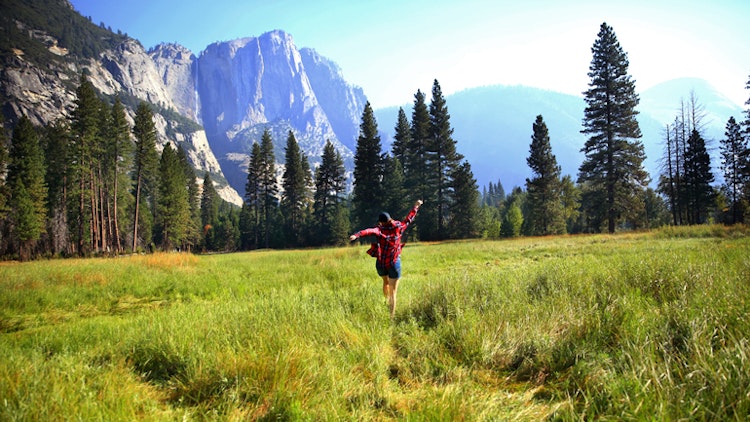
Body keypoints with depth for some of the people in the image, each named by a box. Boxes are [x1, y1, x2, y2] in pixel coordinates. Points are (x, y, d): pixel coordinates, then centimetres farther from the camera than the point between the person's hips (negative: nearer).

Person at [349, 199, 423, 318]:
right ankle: (391, 316, 1)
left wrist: (356, 235, -47)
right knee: (393, 292, 5)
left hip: (381, 263, 1)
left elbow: (369, 231, -33)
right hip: (394, 263, 0)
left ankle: (387, 303, 48)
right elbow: (408, 219, 13)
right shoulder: (398, 227, -3)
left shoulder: (380, 229, -11)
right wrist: (416, 206, 28)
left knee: (386, 282, 32)